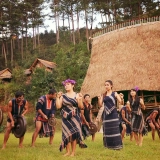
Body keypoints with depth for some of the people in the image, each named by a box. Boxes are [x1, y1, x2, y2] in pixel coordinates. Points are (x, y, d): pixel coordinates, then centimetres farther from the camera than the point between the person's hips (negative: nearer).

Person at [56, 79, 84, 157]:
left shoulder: (77, 95, 3)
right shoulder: (63, 96, 6)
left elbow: (81, 107, -2)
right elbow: (58, 106, -2)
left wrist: (79, 99, -17)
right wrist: (58, 97, -7)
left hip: (75, 118, -1)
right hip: (66, 118, 1)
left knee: (74, 133, -3)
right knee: (67, 134, -2)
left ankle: (73, 152, 3)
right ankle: (68, 152, 4)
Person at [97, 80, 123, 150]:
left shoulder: (115, 93, 2)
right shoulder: (103, 95, 10)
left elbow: (120, 102, -9)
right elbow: (100, 105, 6)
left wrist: (120, 97, -29)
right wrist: (99, 99, -11)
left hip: (113, 113, -4)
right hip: (106, 114, 4)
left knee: (114, 129, -7)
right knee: (107, 129, 4)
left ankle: (117, 145, -3)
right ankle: (108, 145, 12)